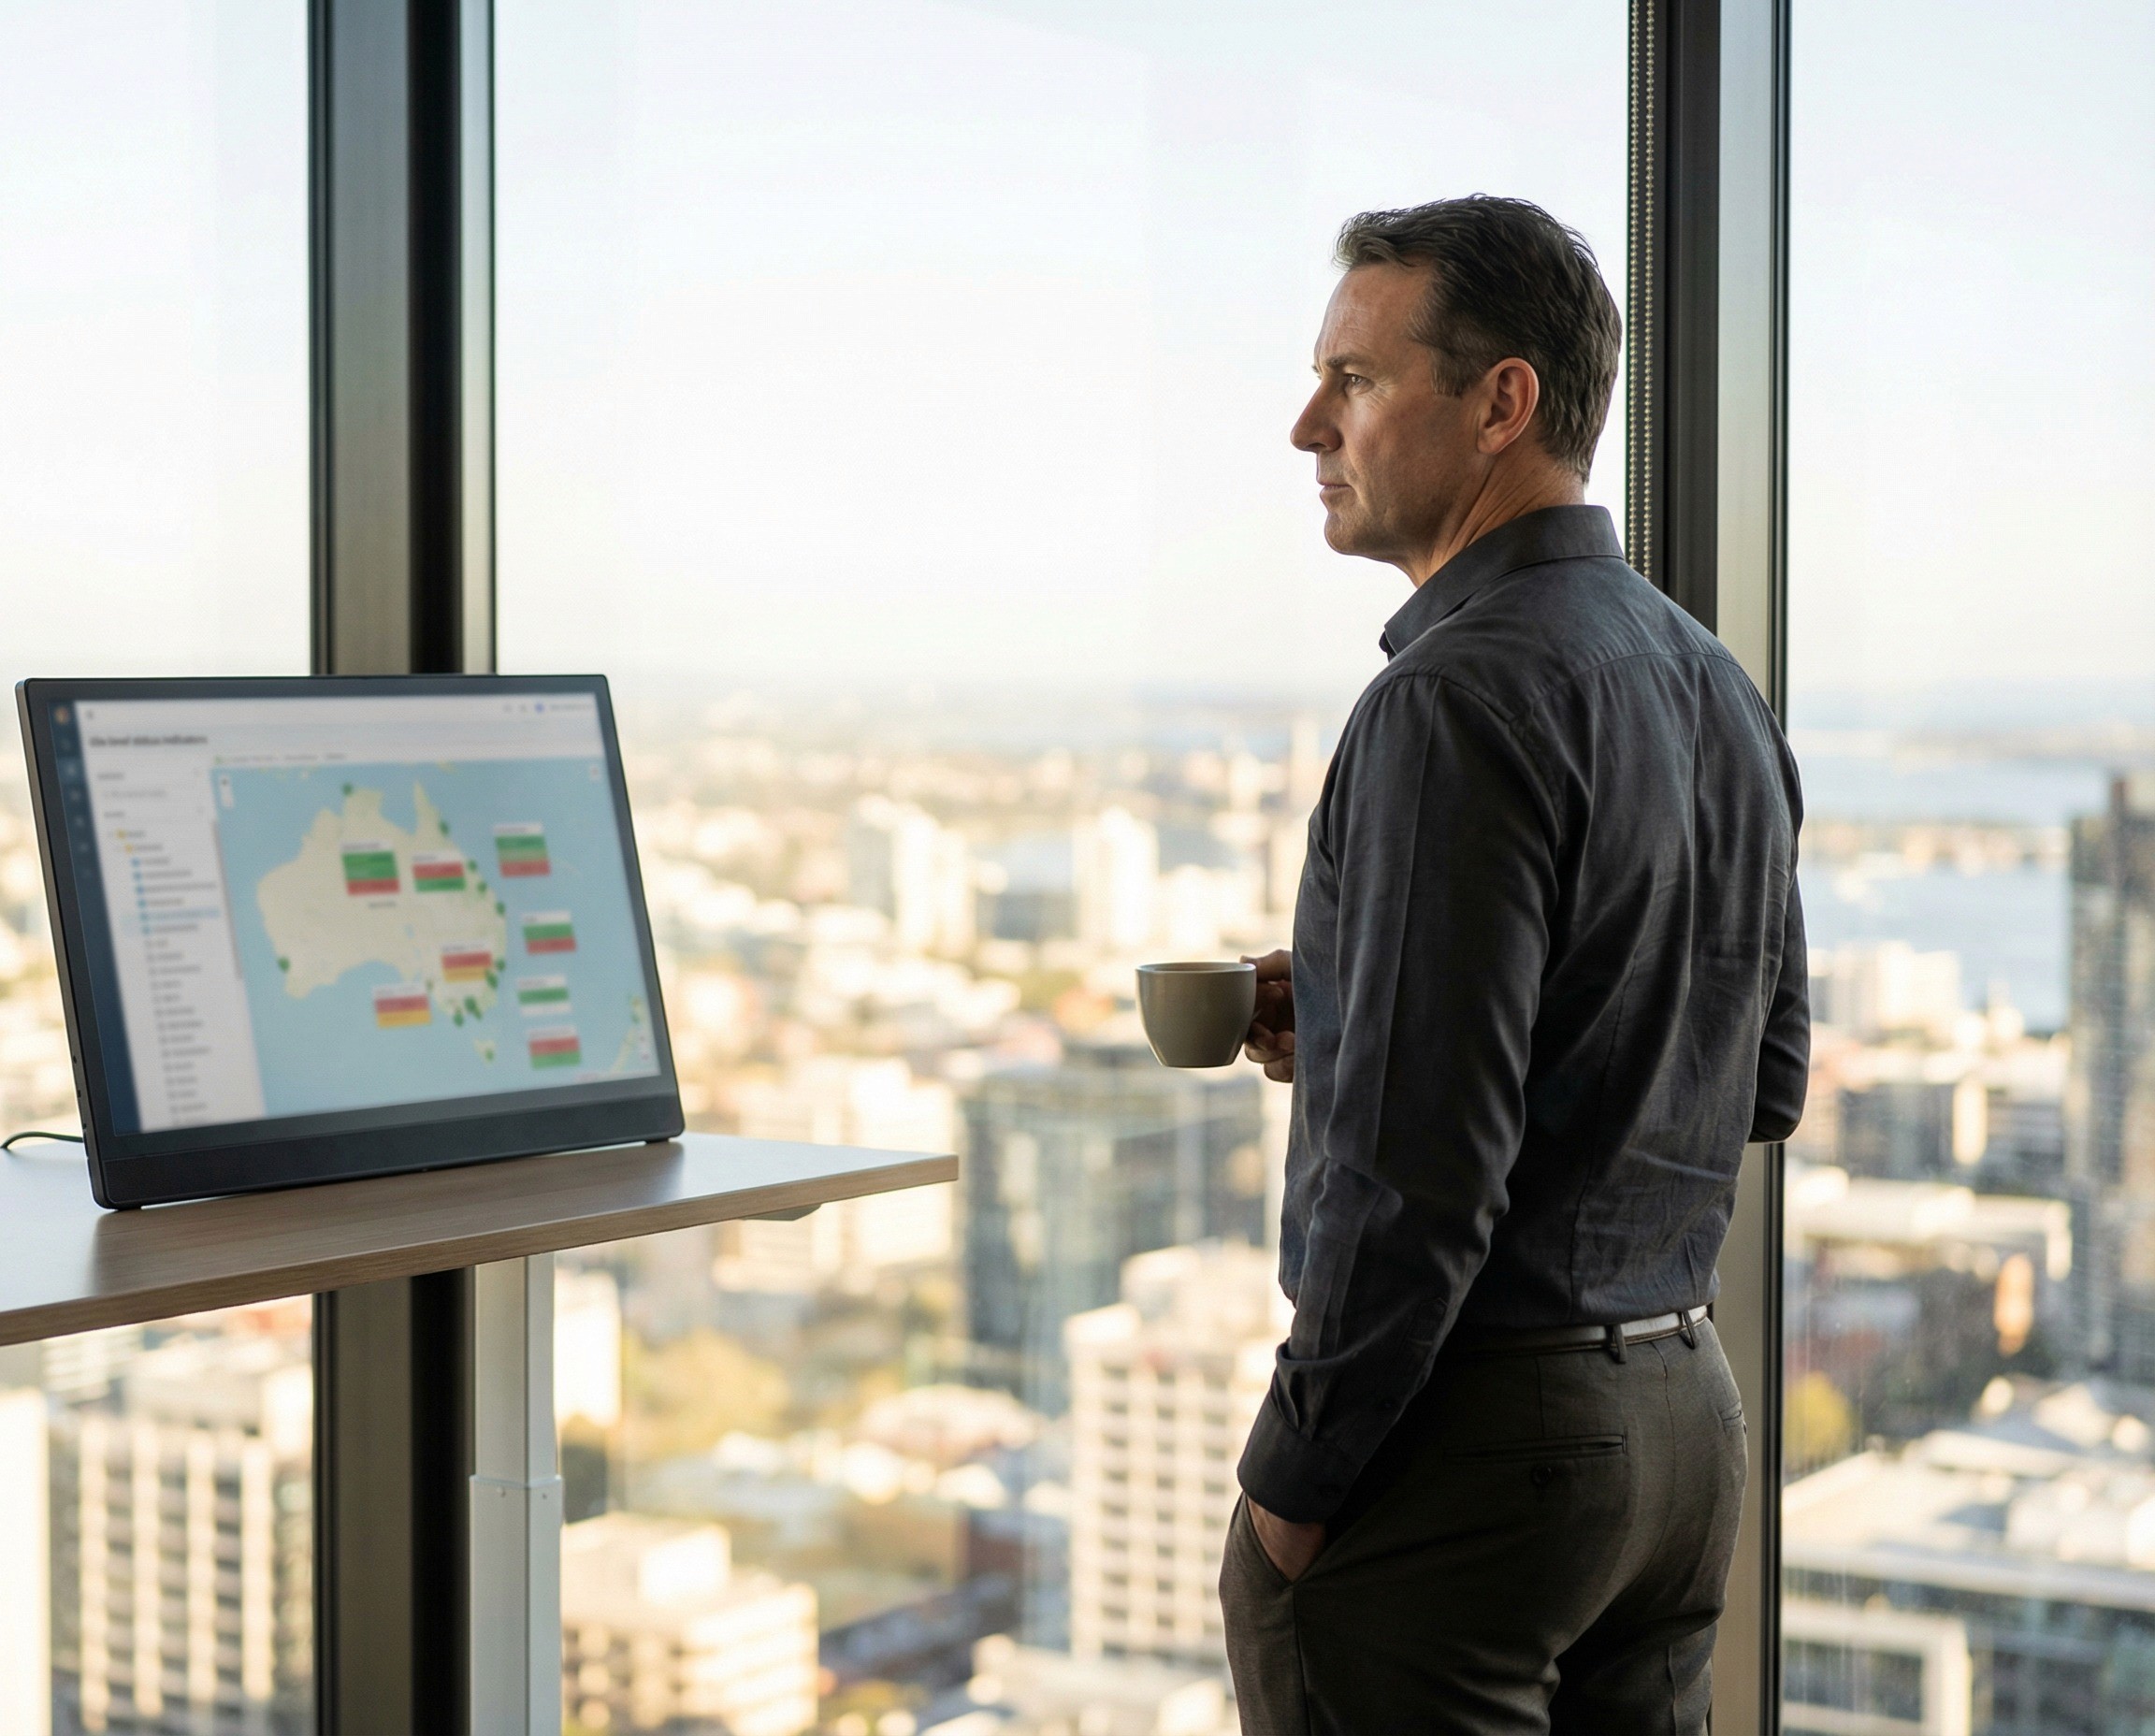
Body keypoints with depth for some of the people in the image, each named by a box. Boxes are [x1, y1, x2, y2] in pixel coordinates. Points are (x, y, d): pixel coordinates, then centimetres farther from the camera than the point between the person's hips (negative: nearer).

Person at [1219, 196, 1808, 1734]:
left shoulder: (1463, 699, -17)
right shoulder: (1720, 691, 11)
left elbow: (1420, 1161, -22)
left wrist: (1296, 1484, -12)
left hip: (1468, 1433, -9)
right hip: (1685, 1407, 9)